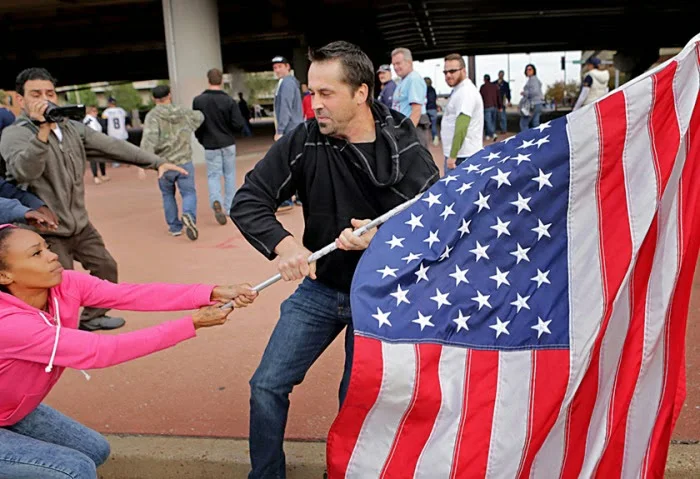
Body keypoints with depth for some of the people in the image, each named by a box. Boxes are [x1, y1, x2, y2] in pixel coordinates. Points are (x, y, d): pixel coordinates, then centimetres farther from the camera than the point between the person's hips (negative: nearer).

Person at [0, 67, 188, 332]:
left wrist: (157, 162, -1)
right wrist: (41, 130, -38)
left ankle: (92, 317, 39)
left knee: (106, 267, 18)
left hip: (81, 225, 7)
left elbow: (113, 146, 3)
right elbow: (24, 172, -31)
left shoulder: (73, 128, 6)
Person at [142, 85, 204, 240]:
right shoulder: (184, 113, 5)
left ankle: (175, 227, 23)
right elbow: (199, 116, 27)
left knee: (168, 195, 19)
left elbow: (149, 137, -24)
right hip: (185, 163, 1)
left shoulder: (153, 116, -9)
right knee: (189, 194, 6)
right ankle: (189, 216, -24)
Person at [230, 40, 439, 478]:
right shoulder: (304, 140, -12)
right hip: (320, 288, 2)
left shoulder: (406, 153, -16)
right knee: (267, 386, 4)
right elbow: (248, 201, -11)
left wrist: (382, 238, -34)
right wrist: (284, 244, -30)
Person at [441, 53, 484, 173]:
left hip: (461, 156, -10)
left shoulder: (465, 92, -15)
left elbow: (461, 128, -24)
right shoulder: (459, 90, 18)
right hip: (460, 154, 10)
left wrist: (452, 156, -25)